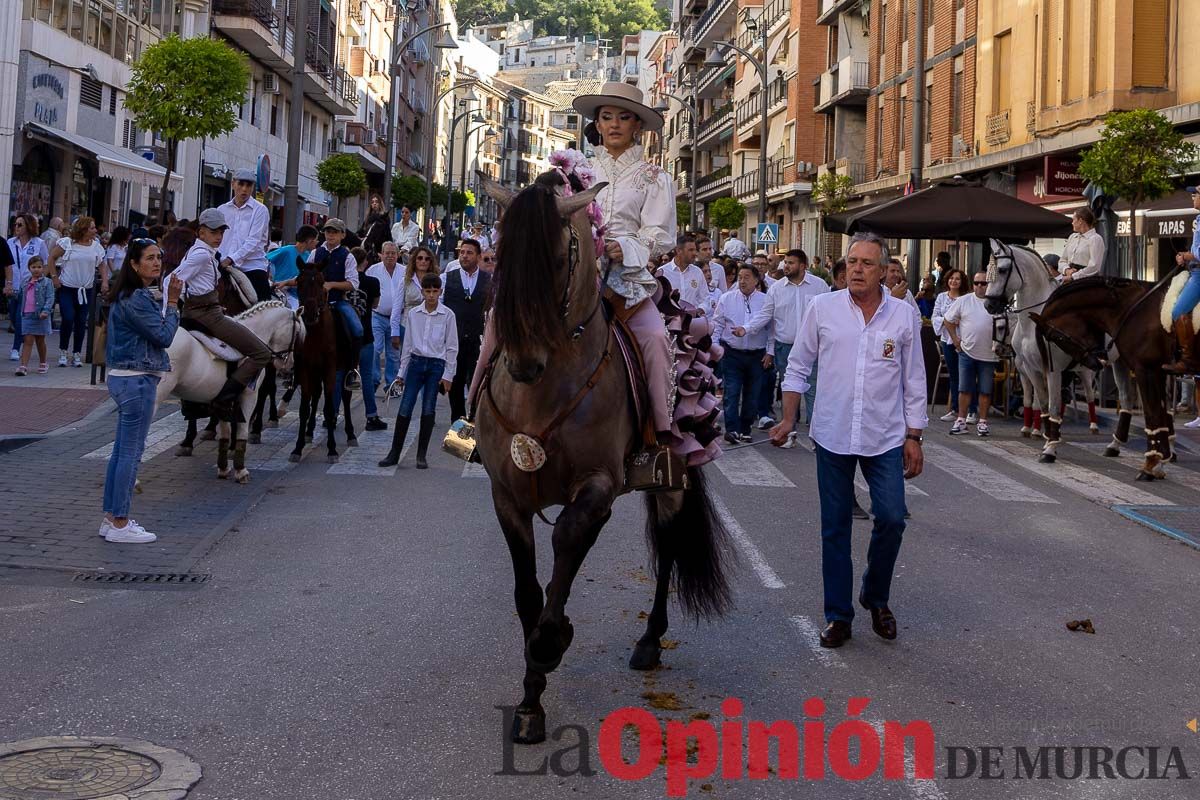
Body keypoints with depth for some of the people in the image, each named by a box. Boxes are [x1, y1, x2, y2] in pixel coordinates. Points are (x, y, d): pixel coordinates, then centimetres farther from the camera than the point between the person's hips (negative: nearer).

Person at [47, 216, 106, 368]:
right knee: (68, 318, -11)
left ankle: (77, 354, 15)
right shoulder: (67, 243, -6)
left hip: (87, 289, 3)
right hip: (67, 288, -3)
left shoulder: (96, 246, 4)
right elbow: (51, 258, -1)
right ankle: (63, 352, 6)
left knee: (81, 321, 5)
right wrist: (54, 277, -6)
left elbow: (102, 265, 12)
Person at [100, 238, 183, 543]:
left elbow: (152, 332, 17)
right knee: (131, 452, -4)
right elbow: (164, 335, -16)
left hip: (124, 378, 10)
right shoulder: (137, 298, -17)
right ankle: (119, 524, 2)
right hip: (137, 381, -10)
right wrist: (172, 302, -8)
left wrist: (169, 302, 7)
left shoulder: (131, 296, 14)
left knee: (122, 450, 14)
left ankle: (111, 518, 21)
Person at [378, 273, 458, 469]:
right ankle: (394, 453, 4)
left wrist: (448, 375, -5)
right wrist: (402, 371, 9)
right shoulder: (413, 314, 4)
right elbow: (407, 344, 10)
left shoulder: (447, 315, -3)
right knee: (405, 408, -3)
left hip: (437, 365, -2)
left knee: (428, 410, 2)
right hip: (416, 363, 2)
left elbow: (452, 347, -1)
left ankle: (421, 455, 11)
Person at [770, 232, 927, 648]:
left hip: (885, 438, 0)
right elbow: (798, 367, 8)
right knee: (835, 528, 6)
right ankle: (838, 615, 17)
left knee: (891, 520, -4)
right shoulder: (823, 308, 0)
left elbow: (914, 380, 6)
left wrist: (913, 436, 5)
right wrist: (788, 420, 2)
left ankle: (876, 598, 22)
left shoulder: (904, 316, 1)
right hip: (832, 436, 0)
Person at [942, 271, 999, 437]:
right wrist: (955, 339, 3)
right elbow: (948, 320, 9)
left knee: (985, 390, 6)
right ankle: (961, 421, 10)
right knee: (964, 389, 4)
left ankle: (982, 422, 15)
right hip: (967, 352, 1)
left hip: (989, 354, -1)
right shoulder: (963, 301, 2)